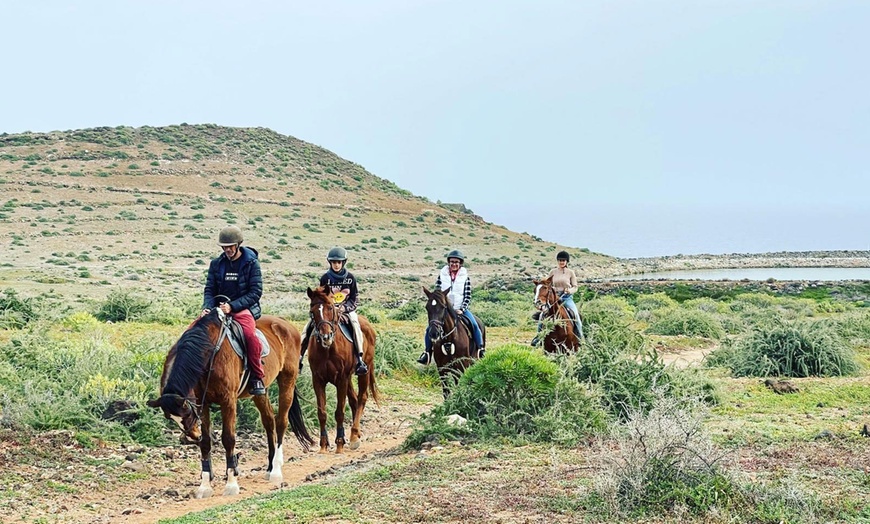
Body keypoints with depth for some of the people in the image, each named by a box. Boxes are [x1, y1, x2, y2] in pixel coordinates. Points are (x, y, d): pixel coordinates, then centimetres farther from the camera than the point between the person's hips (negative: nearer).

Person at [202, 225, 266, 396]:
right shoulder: (216, 264, 10)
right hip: (219, 308, 4)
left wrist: (232, 306, -17)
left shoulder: (251, 263, -1)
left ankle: (257, 378, -20)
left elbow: (255, 292, -7)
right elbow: (209, 289, 10)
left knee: (250, 334, -34)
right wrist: (207, 308, -12)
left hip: (244, 309, -4)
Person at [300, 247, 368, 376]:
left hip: (346, 308, -1)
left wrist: (343, 308, -13)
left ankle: (360, 359, -33)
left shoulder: (350, 278, 0)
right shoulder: (325, 278, 0)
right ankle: (299, 356, -10)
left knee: (355, 323, -30)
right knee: (309, 325, -17)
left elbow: (354, 298, 2)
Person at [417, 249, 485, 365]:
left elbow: (468, 297, -1)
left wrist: (461, 310, -14)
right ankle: (427, 353, -1)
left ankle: (481, 350, -6)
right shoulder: (442, 276, 4)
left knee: (475, 325, -21)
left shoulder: (465, 278, 1)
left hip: (460, 309, -1)